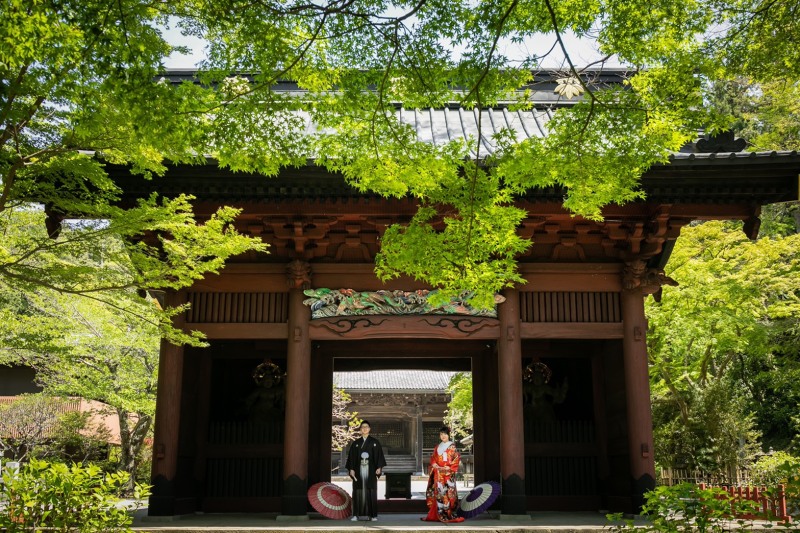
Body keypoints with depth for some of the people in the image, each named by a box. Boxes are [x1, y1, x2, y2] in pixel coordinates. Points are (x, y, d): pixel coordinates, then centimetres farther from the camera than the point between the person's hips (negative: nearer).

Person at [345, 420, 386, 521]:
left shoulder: (375, 442, 8)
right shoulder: (355, 443, 11)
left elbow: (379, 455, 3)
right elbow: (351, 456, 7)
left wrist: (379, 467, -7)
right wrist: (351, 469, -3)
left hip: (371, 470, -1)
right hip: (359, 470, 1)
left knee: (371, 492, -2)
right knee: (358, 492, -2)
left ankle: (373, 515, 1)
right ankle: (356, 514, 1)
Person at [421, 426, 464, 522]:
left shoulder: (451, 447, 0)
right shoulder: (437, 447, 16)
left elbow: (456, 459, -6)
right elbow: (433, 458, 16)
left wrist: (448, 468, -15)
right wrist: (434, 465, -5)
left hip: (448, 474, -5)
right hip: (438, 474, 5)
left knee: (448, 492, -9)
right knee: (438, 493, 3)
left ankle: (449, 514, -6)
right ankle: (438, 515, 7)